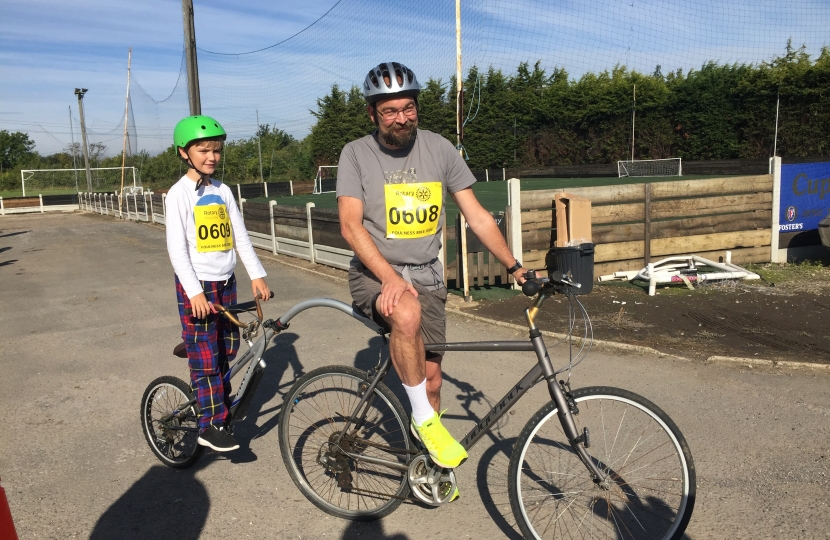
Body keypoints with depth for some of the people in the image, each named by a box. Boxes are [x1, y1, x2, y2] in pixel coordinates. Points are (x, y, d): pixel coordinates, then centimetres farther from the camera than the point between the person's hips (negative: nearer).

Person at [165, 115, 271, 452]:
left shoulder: (223, 191, 9)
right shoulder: (179, 193, -8)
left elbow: (240, 236, 8)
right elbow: (177, 248, -14)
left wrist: (256, 275, 1)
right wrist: (194, 292, -20)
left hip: (226, 282, 6)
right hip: (196, 286, -6)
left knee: (228, 350, 11)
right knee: (205, 358, -3)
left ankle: (220, 402, 29)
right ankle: (212, 425, 4)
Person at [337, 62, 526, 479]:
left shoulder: (438, 148, 1)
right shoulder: (356, 154, -6)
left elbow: (476, 216, 3)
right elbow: (351, 226, -15)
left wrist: (514, 266, -3)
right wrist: (391, 278, -28)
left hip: (426, 275, 3)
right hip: (374, 273, -3)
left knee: (431, 377, 7)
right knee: (407, 314, -37)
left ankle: (426, 462, 31)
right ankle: (424, 420, -17)